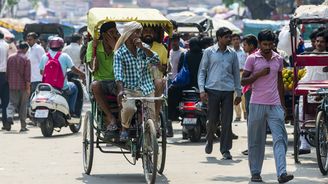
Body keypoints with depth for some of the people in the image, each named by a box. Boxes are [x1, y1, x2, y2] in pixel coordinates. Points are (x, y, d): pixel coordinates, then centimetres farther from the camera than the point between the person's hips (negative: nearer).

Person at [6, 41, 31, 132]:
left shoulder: (10, 58, 5)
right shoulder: (26, 59, -9)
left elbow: (7, 72, 11)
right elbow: (27, 74, -13)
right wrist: (28, 87, -10)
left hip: (12, 86, 3)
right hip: (23, 86, -3)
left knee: (12, 103, 8)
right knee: (23, 106, 7)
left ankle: (10, 116, -23)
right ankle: (23, 126, 11)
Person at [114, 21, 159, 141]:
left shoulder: (144, 48, 9)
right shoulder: (120, 53, -2)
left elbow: (156, 61, -5)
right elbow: (118, 74, -13)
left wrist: (143, 48, -13)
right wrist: (120, 90, -30)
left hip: (146, 88, 3)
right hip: (129, 89, -3)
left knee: (152, 115, -6)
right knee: (129, 108, -30)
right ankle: (124, 128, -3)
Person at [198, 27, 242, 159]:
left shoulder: (232, 54, 10)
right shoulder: (209, 52, 4)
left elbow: (236, 73, 16)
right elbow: (202, 71, 5)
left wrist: (239, 93, 13)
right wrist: (202, 89, -5)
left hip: (228, 90, 2)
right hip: (212, 89, -2)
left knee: (227, 121, -2)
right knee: (213, 119, 1)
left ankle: (225, 150, 4)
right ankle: (209, 141, 29)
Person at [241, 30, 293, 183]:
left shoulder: (278, 59, 10)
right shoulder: (252, 59, 0)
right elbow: (243, 81, 0)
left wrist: (283, 104, 17)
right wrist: (259, 74, -15)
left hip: (275, 105, 2)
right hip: (257, 105, -2)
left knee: (280, 138, -10)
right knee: (256, 140, 4)